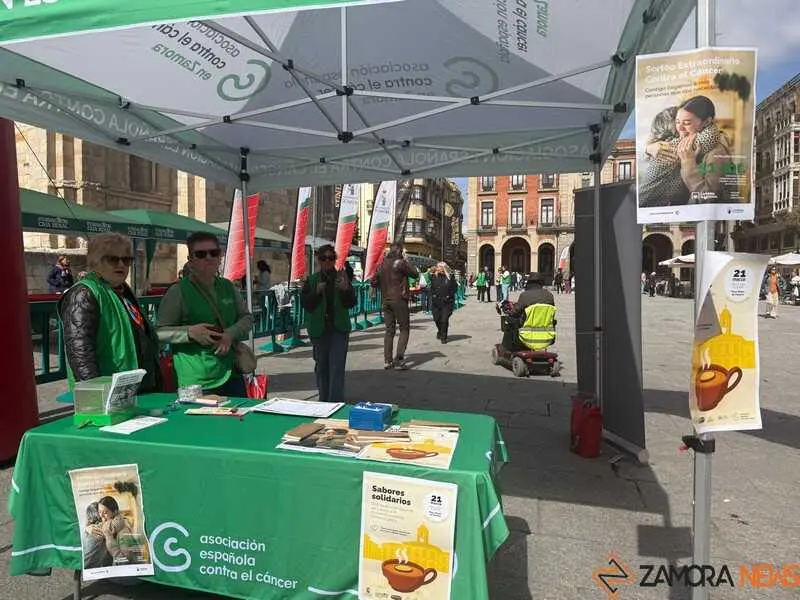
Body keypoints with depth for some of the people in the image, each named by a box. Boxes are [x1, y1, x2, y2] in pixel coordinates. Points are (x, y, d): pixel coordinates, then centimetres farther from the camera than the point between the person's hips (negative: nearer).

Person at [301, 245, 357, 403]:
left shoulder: (342, 278, -2)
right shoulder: (312, 280, 0)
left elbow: (351, 303, -7)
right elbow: (305, 304, -6)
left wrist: (346, 289, -26)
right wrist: (317, 292, -23)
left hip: (339, 329, -1)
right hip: (318, 329, 2)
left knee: (337, 368, -7)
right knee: (321, 366, 14)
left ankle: (336, 402, -3)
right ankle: (324, 400, 29)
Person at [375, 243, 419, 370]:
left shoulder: (382, 263, 7)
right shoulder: (400, 262, -10)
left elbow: (375, 282, 10)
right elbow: (415, 274, -2)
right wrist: (406, 260, 4)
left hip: (386, 300, 6)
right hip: (399, 300, -6)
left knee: (389, 330, 12)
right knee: (404, 329, 2)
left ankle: (387, 360, 11)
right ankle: (399, 360, -8)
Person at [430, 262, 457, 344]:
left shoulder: (450, 277, -2)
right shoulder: (434, 277, 5)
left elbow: (455, 287, 2)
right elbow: (431, 287, 14)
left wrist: (449, 296, -6)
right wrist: (433, 295, 2)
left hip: (447, 302, -3)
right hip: (436, 302, 3)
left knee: (444, 320, -6)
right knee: (436, 319, 9)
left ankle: (443, 337, 6)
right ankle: (440, 331, 39)